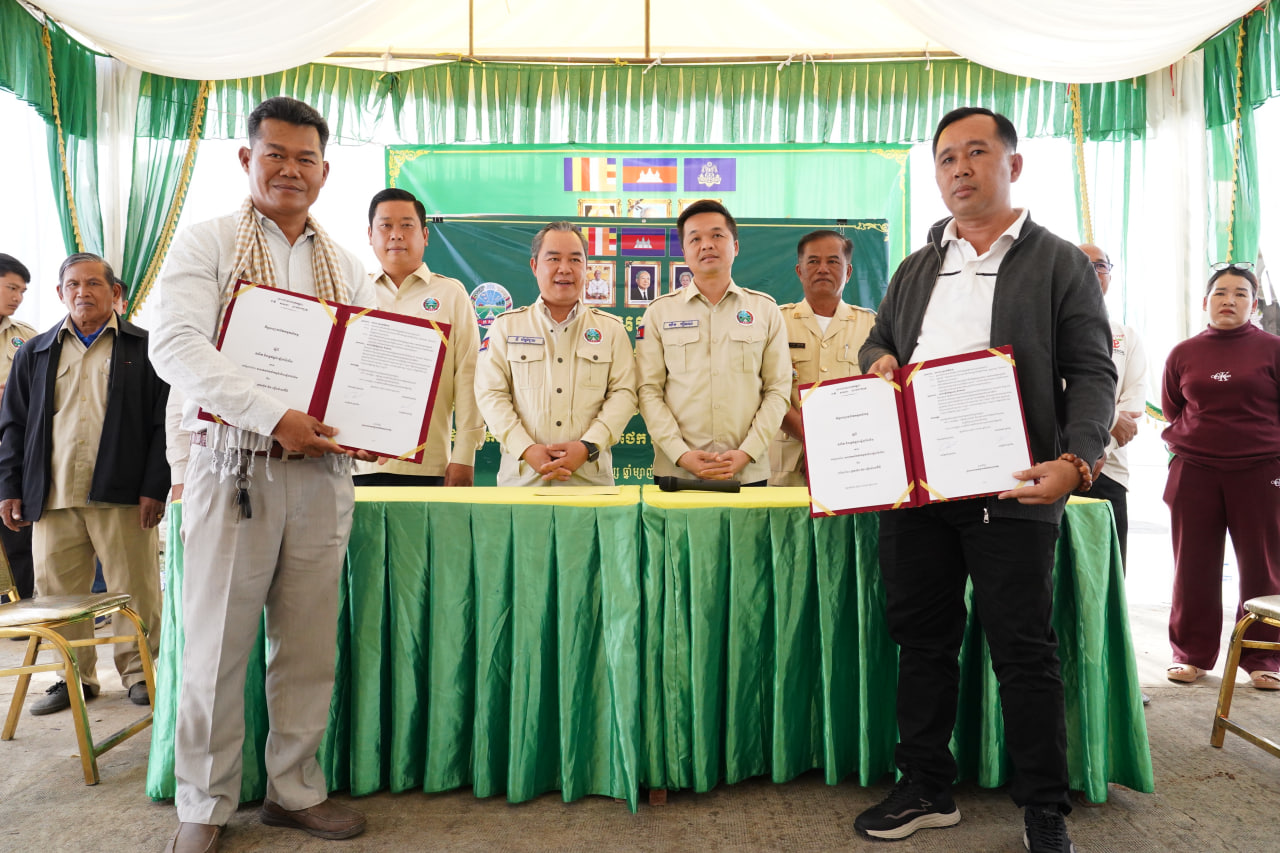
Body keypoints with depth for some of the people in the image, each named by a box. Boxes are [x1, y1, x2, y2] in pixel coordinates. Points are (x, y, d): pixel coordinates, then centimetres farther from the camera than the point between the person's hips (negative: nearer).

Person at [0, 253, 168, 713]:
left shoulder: (144, 348, 5)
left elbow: (164, 422, -1)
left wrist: (155, 487, -9)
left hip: (122, 496, -3)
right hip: (52, 498, 4)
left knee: (134, 590, 1)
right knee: (57, 592, 8)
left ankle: (139, 672, 15)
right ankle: (75, 676, 22)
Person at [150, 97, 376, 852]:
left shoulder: (347, 266, 15)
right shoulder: (207, 244, 3)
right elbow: (176, 346, -12)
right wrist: (274, 417, -21)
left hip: (321, 472, 4)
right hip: (234, 467, -3)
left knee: (310, 643, 9)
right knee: (218, 643, 4)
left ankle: (295, 788, 25)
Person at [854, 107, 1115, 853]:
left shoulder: (1060, 263, 4)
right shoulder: (917, 269, 19)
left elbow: (1092, 373, -2)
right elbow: (879, 342, 27)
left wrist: (1077, 459, -19)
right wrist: (878, 358, 2)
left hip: (1012, 490, -4)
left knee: (1024, 648, 2)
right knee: (922, 638, 10)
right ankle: (927, 790, 25)